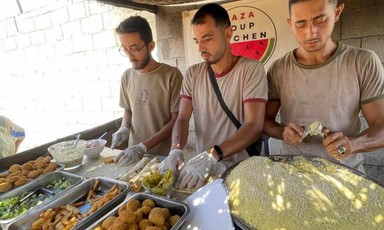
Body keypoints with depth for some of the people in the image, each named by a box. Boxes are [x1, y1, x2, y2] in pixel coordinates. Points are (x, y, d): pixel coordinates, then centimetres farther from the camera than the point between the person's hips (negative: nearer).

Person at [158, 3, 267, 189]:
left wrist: (213, 154, -29)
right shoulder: (193, 74, 4)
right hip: (201, 163, 3)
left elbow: (254, 126, -17)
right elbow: (182, 119, 0)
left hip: (240, 166, -3)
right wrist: (176, 150, -19)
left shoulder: (251, 69, -9)